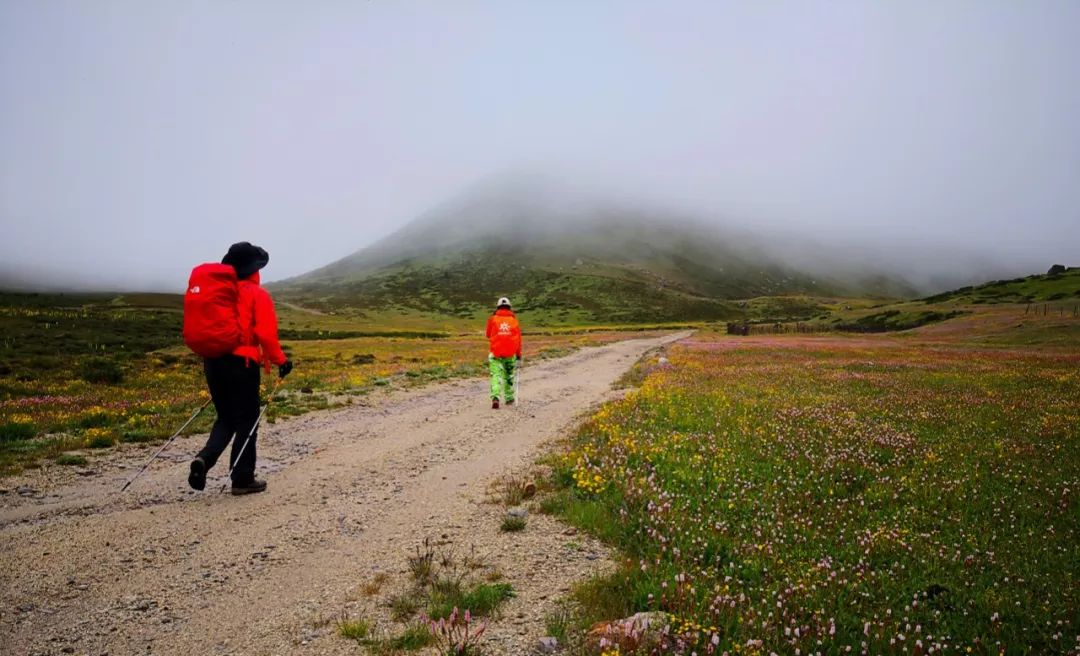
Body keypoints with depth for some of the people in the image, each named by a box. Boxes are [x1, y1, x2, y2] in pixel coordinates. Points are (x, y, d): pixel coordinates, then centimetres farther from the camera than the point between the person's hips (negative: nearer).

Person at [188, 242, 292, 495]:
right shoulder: (258, 294, -6)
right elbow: (266, 333, -15)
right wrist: (280, 360, -5)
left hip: (212, 361, 6)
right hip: (242, 362, -6)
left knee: (226, 418, 19)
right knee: (246, 421, 5)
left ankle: (204, 458, -4)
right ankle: (243, 479, 10)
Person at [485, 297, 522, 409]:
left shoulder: (492, 319, 0)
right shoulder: (514, 320, 3)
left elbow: (488, 335, 12)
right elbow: (518, 340, 3)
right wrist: (519, 356, 7)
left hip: (496, 353, -2)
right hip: (510, 353, 2)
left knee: (496, 376, -5)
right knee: (509, 375, 19)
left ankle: (495, 397, -24)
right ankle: (509, 398, 27)